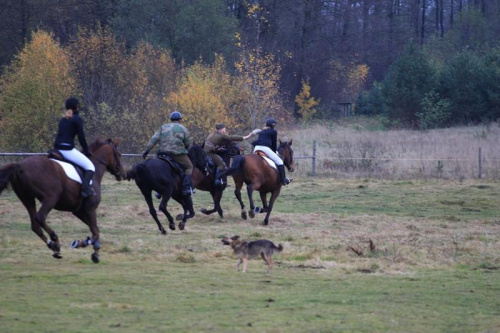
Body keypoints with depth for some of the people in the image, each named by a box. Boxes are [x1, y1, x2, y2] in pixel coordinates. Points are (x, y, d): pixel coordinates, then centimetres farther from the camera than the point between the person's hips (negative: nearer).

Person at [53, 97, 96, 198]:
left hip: (57, 148, 7)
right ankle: (85, 187, -24)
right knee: (90, 167, -4)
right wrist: (87, 152, 8)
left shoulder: (63, 120, 19)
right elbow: (81, 138, -6)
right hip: (68, 150, -7)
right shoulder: (77, 120, -3)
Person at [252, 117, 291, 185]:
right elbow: (274, 143, 9)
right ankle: (283, 179, -8)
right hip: (265, 148, -6)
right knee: (279, 161, 0)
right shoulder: (273, 132, 7)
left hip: (256, 147, 6)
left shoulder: (261, 132, 25)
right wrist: (274, 152, 21)